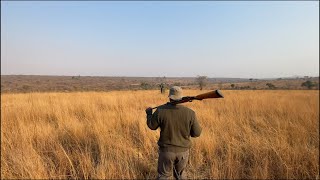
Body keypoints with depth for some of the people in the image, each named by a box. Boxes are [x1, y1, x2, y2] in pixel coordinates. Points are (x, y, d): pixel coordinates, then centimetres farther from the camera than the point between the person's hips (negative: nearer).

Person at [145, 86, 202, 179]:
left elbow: (152, 125, -1)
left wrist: (149, 113, 16)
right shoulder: (190, 112, -16)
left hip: (167, 150, -1)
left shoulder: (160, 110, -17)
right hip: (183, 150, 1)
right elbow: (196, 133, -8)